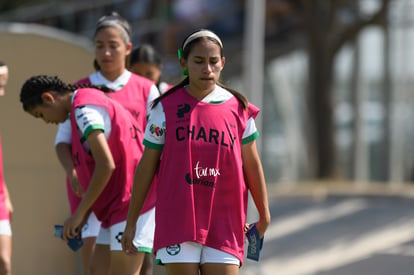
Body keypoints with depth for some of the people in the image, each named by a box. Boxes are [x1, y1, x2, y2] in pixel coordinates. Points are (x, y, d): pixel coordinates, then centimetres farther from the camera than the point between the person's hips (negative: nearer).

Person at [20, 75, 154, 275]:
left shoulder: (84, 109, -12)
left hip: (130, 204, -11)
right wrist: (84, 215, 17)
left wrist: (80, 213, -14)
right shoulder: (92, 103, 20)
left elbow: (106, 165, -21)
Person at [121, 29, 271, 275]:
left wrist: (264, 214, 14)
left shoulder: (238, 108, 4)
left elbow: (252, 165, 11)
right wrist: (131, 221, 5)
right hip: (177, 220, -1)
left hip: (224, 224, 1)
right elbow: (147, 166, 5)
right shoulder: (166, 107, 2)